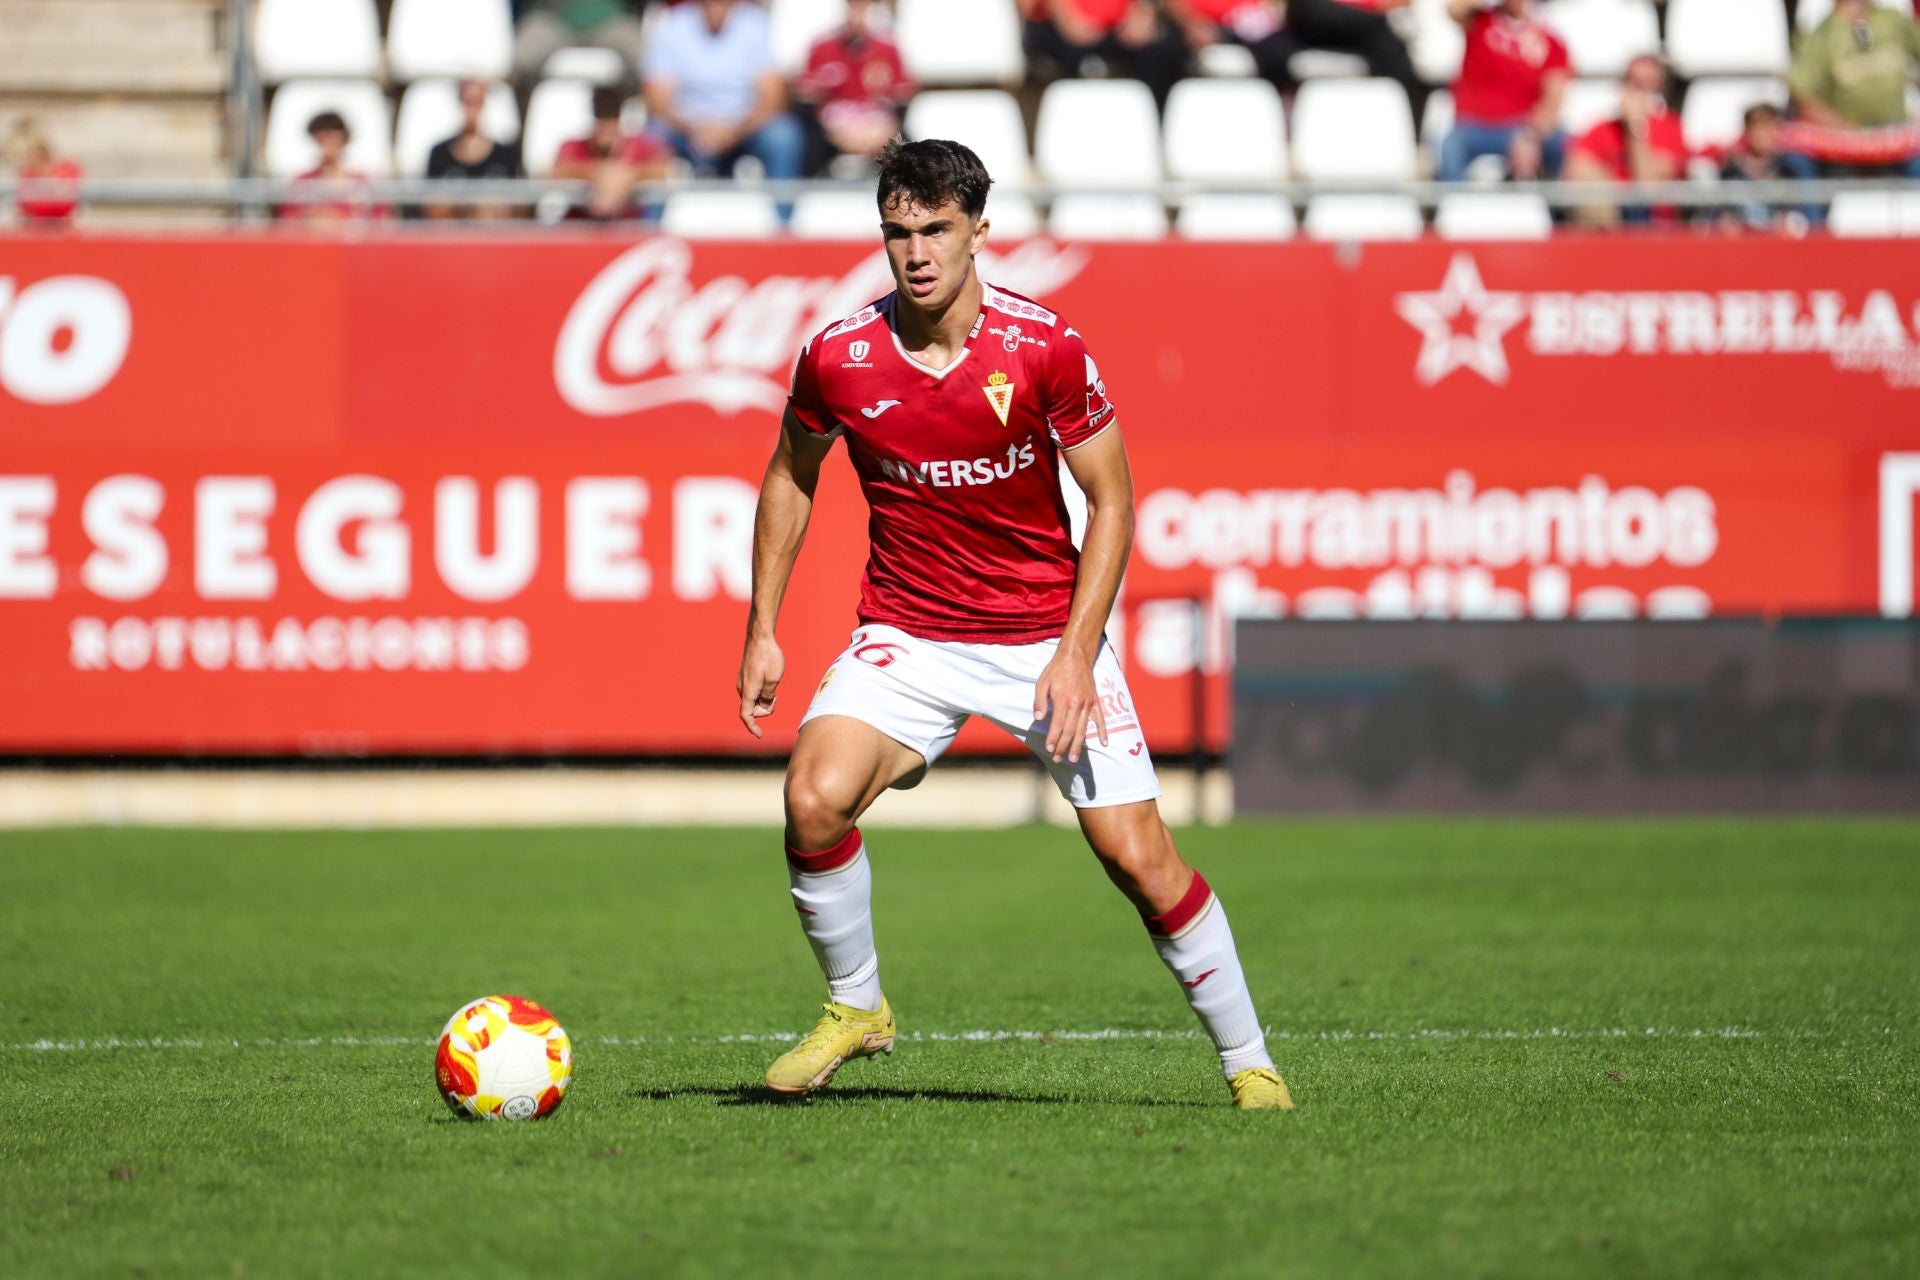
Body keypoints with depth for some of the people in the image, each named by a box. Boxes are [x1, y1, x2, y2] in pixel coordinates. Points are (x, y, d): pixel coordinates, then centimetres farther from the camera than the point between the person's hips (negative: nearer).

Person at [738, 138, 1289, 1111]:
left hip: (1045, 636, -1)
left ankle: (1248, 1062, 10)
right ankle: (854, 1008, 2)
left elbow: (1111, 499, -5)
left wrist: (1076, 653, -14)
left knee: (1138, 855, -8)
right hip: (906, 636, 1)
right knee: (814, 801, -23)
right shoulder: (838, 357, -9)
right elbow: (791, 475, 11)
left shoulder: (1044, 348, -14)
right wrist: (762, 631, 8)